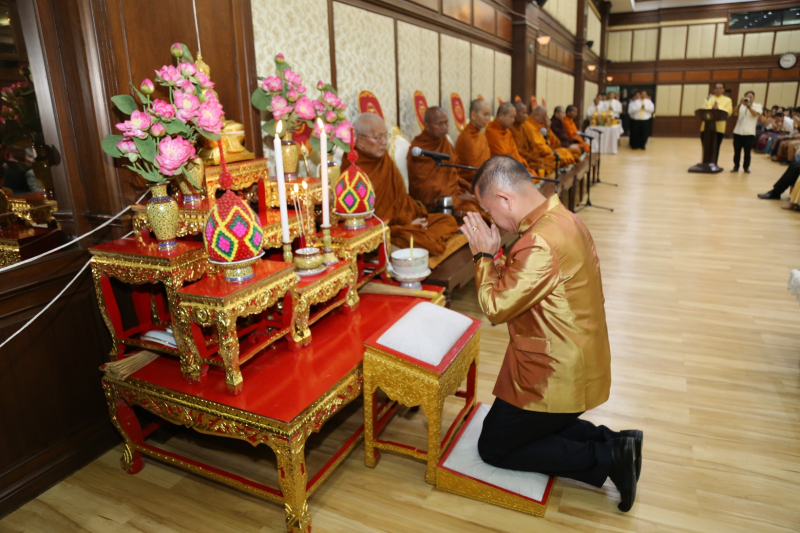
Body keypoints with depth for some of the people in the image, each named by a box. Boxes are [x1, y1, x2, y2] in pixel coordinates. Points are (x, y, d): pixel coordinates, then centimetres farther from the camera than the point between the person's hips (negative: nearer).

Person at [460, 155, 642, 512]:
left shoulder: (540, 245, -31)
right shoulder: (563, 218, 1)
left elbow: (495, 307, -20)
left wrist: (485, 256, -11)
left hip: (555, 378, -10)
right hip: (577, 365, 10)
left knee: (493, 447, 9)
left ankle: (604, 461, 3)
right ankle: (611, 443, 14)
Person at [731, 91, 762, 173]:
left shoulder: (758, 106, 4)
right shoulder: (741, 105, 9)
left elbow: (755, 114, -14)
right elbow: (735, 113, -6)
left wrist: (748, 106, -24)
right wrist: (740, 104, -18)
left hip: (749, 133, -2)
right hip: (738, 132, 2)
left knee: (747, 152, 2)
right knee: (737, 151, 4)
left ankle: (746, 167, 12)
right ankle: (736, 166, 13)